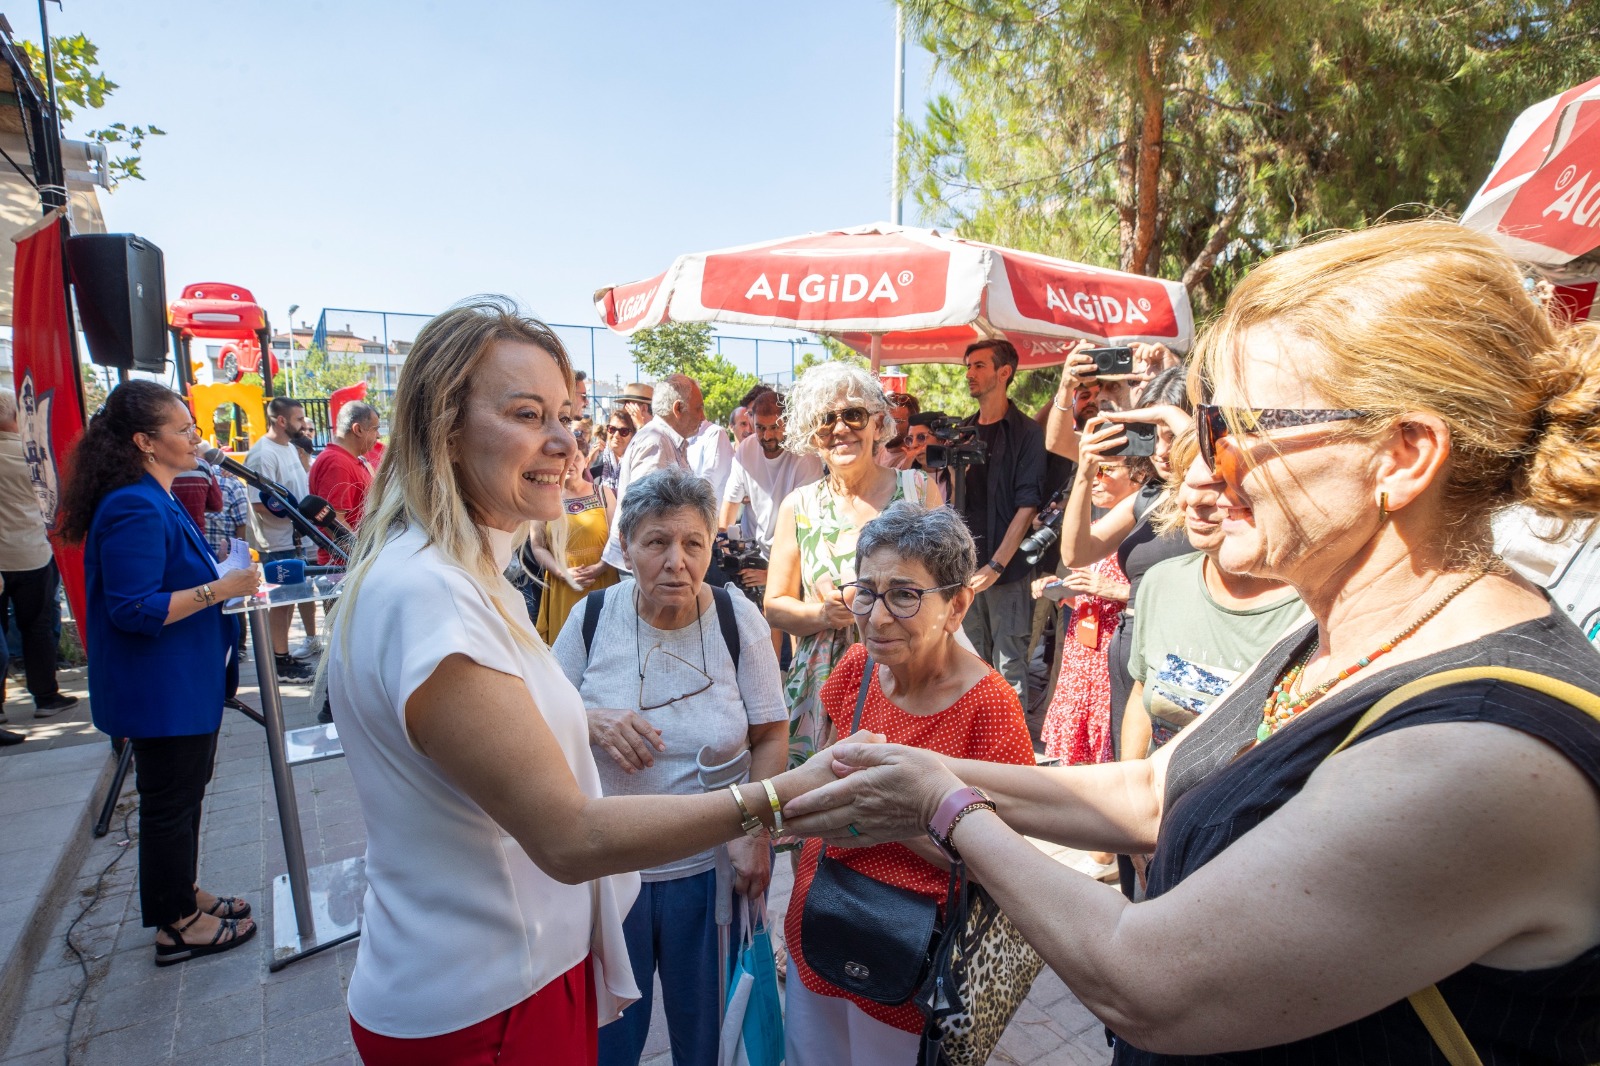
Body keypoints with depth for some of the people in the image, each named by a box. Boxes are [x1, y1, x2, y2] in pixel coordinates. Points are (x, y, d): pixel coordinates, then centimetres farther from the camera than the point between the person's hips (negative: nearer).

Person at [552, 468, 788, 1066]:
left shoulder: (738, 619, -12)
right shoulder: (591, 618, -9)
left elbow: (770, 736, -4)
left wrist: (753, 832, -12)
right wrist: (590, 721, -19)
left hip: (713, 867, 0)